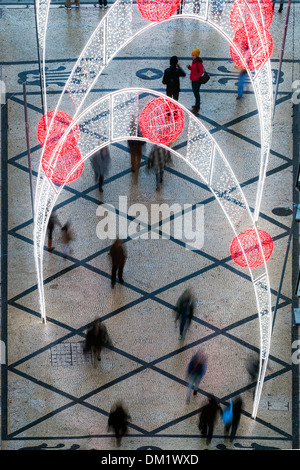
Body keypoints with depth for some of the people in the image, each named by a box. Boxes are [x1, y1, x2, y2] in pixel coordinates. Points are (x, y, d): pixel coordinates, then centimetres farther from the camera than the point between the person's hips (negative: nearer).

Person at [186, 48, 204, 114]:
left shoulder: (199, 63, -21)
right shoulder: (194, 61, 6)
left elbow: (201, 72, -20)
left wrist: (195, 78, -22)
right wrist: (189, 67, -2)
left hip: (197, 80, -10)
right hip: (193, 80, 10)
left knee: (196, 94, -4)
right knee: (195, 92, 20)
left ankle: (196, 108, 3)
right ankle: (197, 106, 34)